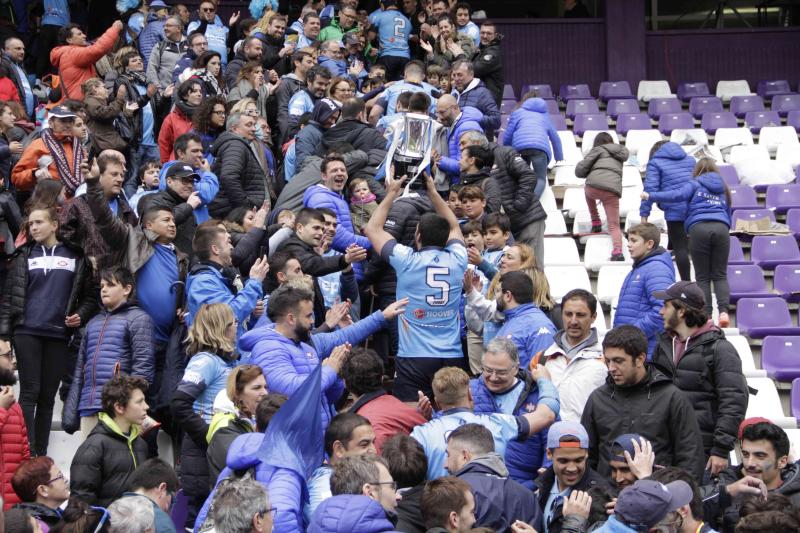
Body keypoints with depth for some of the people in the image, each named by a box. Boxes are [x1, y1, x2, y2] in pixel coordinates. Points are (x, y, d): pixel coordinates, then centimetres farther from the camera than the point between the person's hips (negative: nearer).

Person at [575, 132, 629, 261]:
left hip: (594, 185, -2)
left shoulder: (598, 150, 15)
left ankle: (596, 222, 31)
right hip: (613, 190, 2)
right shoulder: (621, 151, 28)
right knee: (614, 225, 1)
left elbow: (579, 171, 7)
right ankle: (617, 251, -24)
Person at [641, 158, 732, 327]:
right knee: (720, 275, 5)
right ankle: (723, 311, -16)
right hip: (721, 228, 3)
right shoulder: (723, 189, 26)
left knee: (703, 277, 4)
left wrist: (651, 196, -2)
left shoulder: (695, 184, 11)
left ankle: (706, 315, -4)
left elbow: (679, 194, -6)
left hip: (699, 228, -3)